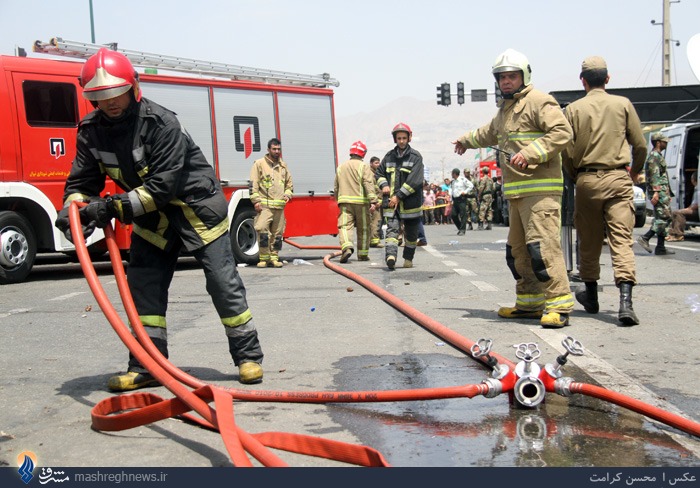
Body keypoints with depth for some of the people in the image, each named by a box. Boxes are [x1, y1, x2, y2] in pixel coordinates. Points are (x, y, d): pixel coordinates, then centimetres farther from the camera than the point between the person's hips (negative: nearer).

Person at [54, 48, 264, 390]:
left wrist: (113, 208, -32)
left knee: (223, 282, -5)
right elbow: (83, 180, -1)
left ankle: (248, 356, 7)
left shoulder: (161, 123, -25)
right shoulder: (91, 131, -5)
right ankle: (147, 366, 11)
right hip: (153, 217, 6)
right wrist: (73, 208, -23)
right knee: (143, 286, 2)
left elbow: (162, 186, -29)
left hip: (196, 205, -6)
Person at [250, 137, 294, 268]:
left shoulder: (283, 165, 18)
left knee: (277, 233, 5)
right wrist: (256, 201, -10)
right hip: (264, 205, -5)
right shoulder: (259, 164, 4)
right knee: (262, 229, -16)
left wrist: (288, 194, 9)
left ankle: (274, 258, 12)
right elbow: (253, 184, -1)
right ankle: (264, 258, -8)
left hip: (280, 206, 5)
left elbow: (289, 183, 28)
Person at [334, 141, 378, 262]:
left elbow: (336, 188, 20)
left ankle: (346, 247, -32)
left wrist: (339, 200, 32)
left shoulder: (341, 167, 14)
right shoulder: (363, 166, -2)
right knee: (363, 229, 9)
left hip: (345, 201, 3)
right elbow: (369, 184, -14)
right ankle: (363, 254, 17)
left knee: (344, 226, -6)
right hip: (361, 201, -3)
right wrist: (373, 201, -19)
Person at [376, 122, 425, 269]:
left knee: (411, 233, 10)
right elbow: (379, 173, 21)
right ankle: (391, 255, -28)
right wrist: (384, 185, -1)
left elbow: (415, 180, -14)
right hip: (392, 202, 2)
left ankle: (408, 258, 25)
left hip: (411, 202, -2)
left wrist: (399, 196, -16)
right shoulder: (389, 156, 9)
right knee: (392, 228, -14)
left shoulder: (416, 157, -5)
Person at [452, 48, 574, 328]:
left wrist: (531, 152, -26)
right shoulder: (505, 109, 24)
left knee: (542, 245, -16)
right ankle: (530, 303, 20)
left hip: (540, 188, -10)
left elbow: (563, 132, -17)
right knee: (517, 249, 11)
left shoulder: (540, 102, -6)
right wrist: (466, 141, 60)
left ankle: (559, 306, -13)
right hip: (516, 191, 10)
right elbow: (489, 133, 44)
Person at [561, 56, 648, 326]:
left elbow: (567, 151, 0)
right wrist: (635, 172, 23)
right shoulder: (623, 104, 5)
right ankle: (625, 301, -19)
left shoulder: (573, 109, 3)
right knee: (622, 239, -5)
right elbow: (640, 145, 5)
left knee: (589, 241, 12)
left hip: (586, 180, 0)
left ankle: (591, 296, 27)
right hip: (618, 178, 0)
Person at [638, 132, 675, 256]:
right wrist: (656, 192, -26)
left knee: (662, 218, 6)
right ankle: (645, 238, -13)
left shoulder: (658, 156, 23)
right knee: (664, 217, -14)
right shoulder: (654, 156, -9)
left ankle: (661, 248, 5)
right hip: (658, 191, -10)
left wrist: (667, 193, 25)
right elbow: (654, 175, -19)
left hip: (662, 191, 10)